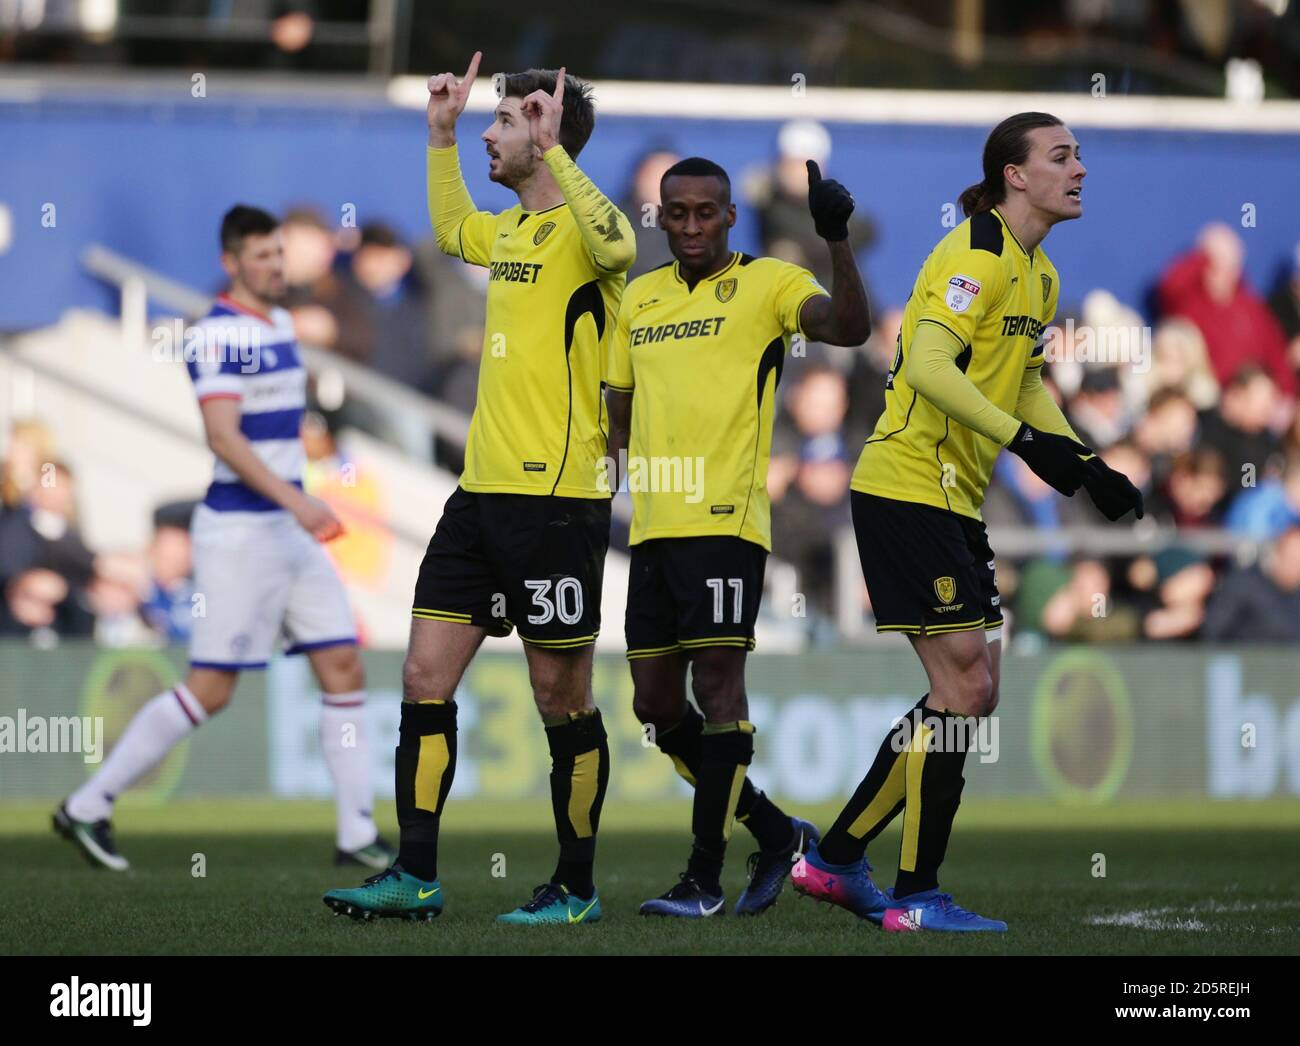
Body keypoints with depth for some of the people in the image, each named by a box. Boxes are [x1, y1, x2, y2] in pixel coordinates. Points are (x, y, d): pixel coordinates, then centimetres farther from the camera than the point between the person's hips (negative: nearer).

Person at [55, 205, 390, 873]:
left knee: (344, 670, 3)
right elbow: (223, 437, -24)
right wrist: (293, 500, -32)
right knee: (210, 689, -6)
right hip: (238, 531, -9)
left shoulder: (278, 324, 14)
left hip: (289, 528, 9)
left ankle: (357, 836, 5)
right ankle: (88, 806, 4)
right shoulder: (220, 334, -14)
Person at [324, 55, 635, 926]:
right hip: (482, 490, 8)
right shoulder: (509, 231, 16)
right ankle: (416, 877, 7)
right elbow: (451, 229, 40)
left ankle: (577, 888, 11)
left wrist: (551, 147, -31)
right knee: (426, 675, 4)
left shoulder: (580, 227, -10)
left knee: (563, 698, 1)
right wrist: (442, 134, 32)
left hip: (557, 500, -8)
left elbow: (615, 244, -36)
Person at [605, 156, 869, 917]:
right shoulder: (639, 298, 17)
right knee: (656, 704, 8)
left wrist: (838, 242, -31)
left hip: (726, 519, -7)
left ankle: (705, 877, -7)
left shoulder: (767, 283, -1)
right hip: (651, 528, 7)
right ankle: (775, 832, 23)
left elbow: (849, 327, -18)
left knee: (718, 684, -10)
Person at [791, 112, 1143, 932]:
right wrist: (1026, 440, -34)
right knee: (962, 686, -10)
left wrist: (1087, 468, 13)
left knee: (973, 692, 11)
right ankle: (918, 897, -3)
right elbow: (927, 365, -28)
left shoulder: (1038, 273, 15)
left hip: (956, 501, 10)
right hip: (908, 489, -10)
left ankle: (835, 859, 18)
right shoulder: (975, 257, -16)